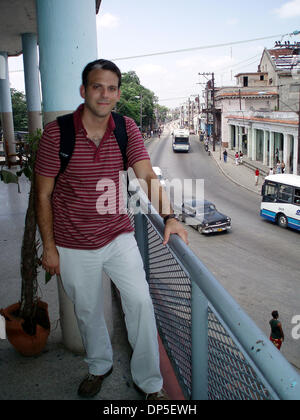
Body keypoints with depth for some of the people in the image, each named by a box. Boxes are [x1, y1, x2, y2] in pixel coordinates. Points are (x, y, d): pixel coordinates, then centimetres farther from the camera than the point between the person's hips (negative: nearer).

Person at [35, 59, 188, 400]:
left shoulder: (126, 129, -5)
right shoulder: (57, 133, -13)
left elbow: (146, 175, -12)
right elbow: (43, 195, -7)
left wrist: (168, 217, -28)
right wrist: (49, 247, -6)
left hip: (119, 237, 1)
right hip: (74, 246, -1)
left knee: (140, 301, -5)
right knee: (87, 311, 16)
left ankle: (150, 382, 18)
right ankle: (99, 366, 45)